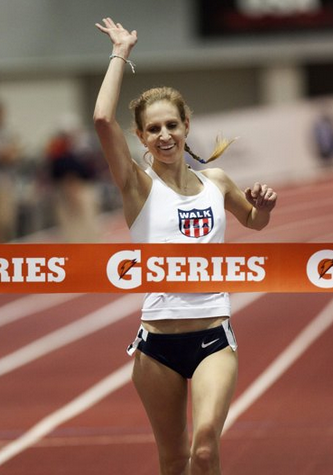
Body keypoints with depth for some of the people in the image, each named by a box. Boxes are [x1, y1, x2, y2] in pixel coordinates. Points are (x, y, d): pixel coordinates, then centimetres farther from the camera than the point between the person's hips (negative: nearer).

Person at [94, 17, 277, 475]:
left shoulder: (215, 182, 10)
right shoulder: (140, 187, -2)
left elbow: (254, 222, 31)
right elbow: (103, 120, -18)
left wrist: (263, 205, 7)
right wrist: (120, 54, -10)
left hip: (214, 338, 1)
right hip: (159, 343, -1)